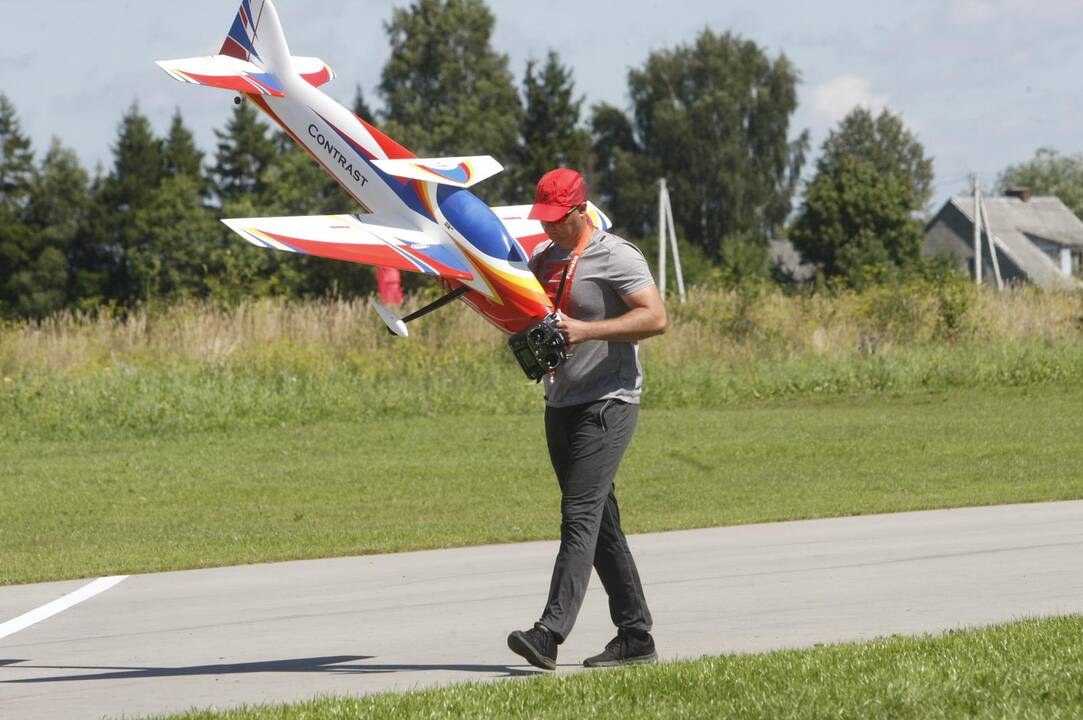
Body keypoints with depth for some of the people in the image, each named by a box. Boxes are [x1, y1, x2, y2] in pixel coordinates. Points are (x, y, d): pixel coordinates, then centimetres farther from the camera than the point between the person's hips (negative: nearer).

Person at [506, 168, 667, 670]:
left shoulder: (615, 256, -10)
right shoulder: (543, 258, 15)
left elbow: (655, 318, -18)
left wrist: (585, 330, -24)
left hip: (607, 404, -9)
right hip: (561, 404, 9)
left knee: (580, 516, -16)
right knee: (601, 523, 10)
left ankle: (550, 634, -25)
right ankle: (635, 636, 16)